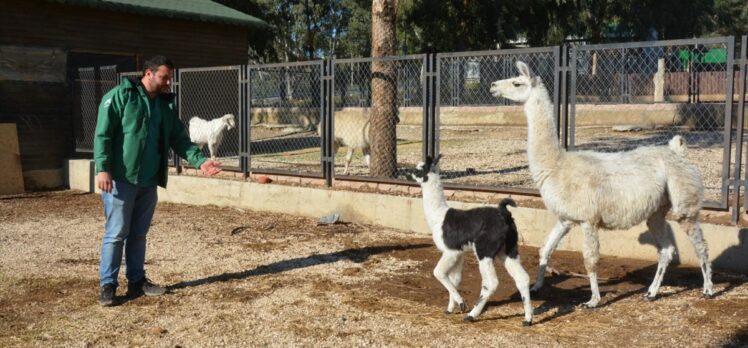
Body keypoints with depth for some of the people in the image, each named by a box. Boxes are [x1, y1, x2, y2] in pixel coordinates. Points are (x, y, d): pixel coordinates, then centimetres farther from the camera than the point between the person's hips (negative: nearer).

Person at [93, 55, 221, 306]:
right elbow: (102, 134, -11)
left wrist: (200, 160, 0)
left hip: (148, 181, 6)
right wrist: (103, 168, -20)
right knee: (116, 233, -2)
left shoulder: (166, 104, 13)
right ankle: (107, 285, 8)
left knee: (139, 234, 14)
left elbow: (179, 139, 14)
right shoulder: (120, 96, -7)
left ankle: (137, 281, 24)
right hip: (121, 179, -6)